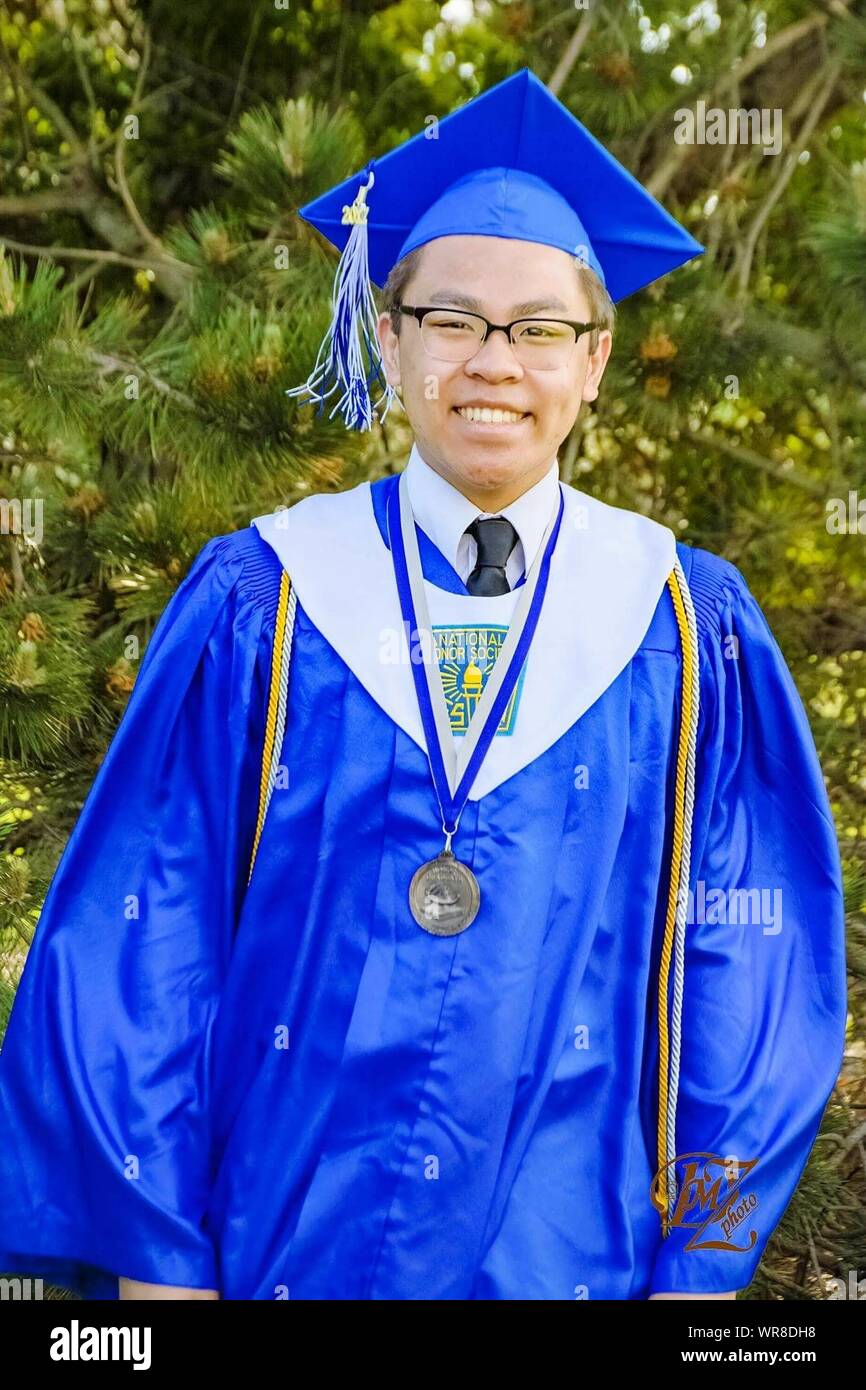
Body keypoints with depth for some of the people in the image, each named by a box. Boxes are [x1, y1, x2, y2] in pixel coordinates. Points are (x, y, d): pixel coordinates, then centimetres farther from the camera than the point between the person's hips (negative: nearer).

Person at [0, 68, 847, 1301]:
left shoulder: (690, 627, -3)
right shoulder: (256, 605, -4)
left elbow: (752, 953, -1)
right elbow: (141, 935, -4)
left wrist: (700, 1265, -4)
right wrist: (153, 1252, -6)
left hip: (578, 1252, 1)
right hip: (284, 1239, 0)